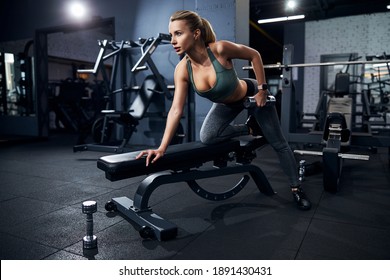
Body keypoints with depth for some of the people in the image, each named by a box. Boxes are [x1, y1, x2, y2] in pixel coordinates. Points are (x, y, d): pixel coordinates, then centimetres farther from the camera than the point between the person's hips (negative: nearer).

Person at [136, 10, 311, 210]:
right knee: (207, 137, -19)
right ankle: (250, 128, 5)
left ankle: (296, 189, 25)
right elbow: (176, 110, -24)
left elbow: (254, 55, -18)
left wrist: (262, 89, -17)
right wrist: (162, 148, -29)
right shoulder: (182, 70, -24)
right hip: (226, 104, 4)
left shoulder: (220, 49, -36)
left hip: (251, 94, -3)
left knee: (278, 143, 5)